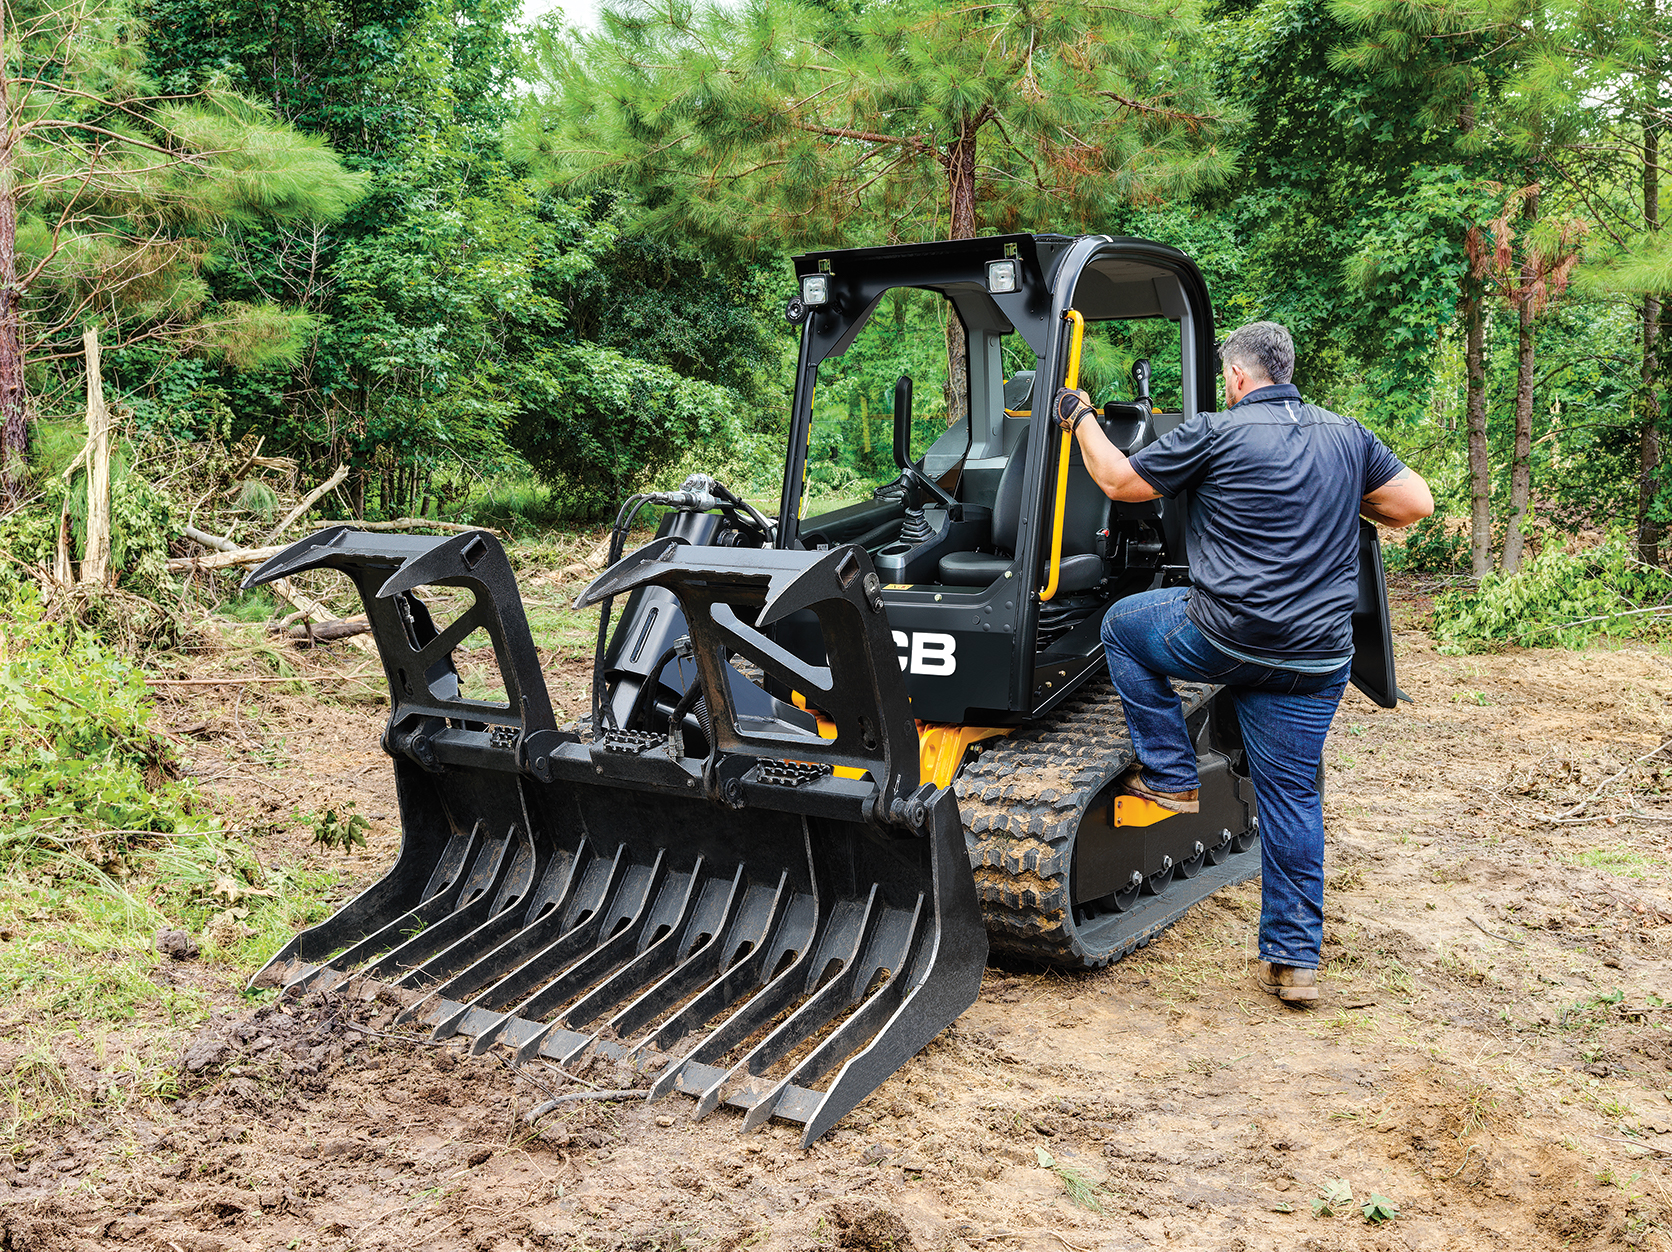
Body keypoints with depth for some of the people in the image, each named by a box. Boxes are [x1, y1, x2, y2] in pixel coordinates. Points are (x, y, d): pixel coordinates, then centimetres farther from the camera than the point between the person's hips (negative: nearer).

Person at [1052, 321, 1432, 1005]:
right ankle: (1294, 959, 15)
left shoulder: (1215, 433, -5)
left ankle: (1169, 776, 19)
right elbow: (1416, 502, 14)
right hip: (1317, 659, 5)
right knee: (1292, 796, 12)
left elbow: (1119, 481, 3)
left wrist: (1080, 417, 18)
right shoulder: (1347, 436, 10)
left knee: (1122, 625, 22)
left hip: (1227, 638, -5)